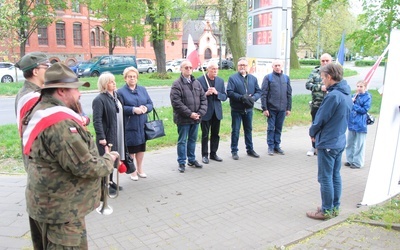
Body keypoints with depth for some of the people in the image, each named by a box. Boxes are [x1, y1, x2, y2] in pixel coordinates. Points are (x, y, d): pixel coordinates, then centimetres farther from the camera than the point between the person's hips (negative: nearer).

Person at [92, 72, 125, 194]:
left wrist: (122, 133, 15)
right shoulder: (99, 99, -15)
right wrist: (101, 137, -22)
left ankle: (110, 181, 31)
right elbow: (97, 120, -19)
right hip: (106, 135, -8)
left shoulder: (116, 96, 10)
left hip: (117, 135, 8)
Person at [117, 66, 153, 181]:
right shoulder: (121, 92, -4)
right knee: (131, 149, 5)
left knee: (141, 148, 14)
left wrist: (146, 108, -14)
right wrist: (133, 110, -22)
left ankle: (140, 169, 31)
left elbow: (150, 103, 8)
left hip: (142, 124, 4)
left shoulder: (142, 89, 10)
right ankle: (133, 171, 22)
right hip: (129, 126, -4)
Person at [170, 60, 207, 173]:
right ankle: (181, 163, 16)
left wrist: (201, 113, -6)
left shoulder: (197, 83, 10)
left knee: (193, 140, 17)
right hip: (183, 119, -6)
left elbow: (203, 99, 8)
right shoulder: (177, 84, -9)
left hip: (196, 118, 6)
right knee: (182, 141, 4)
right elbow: (176, 102, -17)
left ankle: (192, 160, 31)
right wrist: (190, 114, -18)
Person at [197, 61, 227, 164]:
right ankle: (204, 155, 16)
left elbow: (224, 97, 4)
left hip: (217, 112, 4)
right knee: (205, 135, 5)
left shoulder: (220, 80, 6)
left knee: (215, 134, 12)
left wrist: (217, 93, -14)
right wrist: (206, 94, -23)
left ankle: (213, 154, 25)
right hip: (206, 112, -4)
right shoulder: (200, 80, -8)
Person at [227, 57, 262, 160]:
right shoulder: (232, 78, -4)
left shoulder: (253, 78, 10)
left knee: (248, 130, 15)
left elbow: (258, 91, 6)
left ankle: (250, 150, 27)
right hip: (236, 109, -4)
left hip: (248, 109, 4)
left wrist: (253, 98, -15)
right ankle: (234, 151, 13)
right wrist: (242, 98, -23)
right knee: (235, 131, 3)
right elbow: (229, 92, -14)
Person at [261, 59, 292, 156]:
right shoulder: (268, 77, -1)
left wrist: (289, 108, 6)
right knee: (271, 128, 3)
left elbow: (289, 94, 11)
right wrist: (264, 108, -11)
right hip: (271, 108, -3)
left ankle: (277, 146, 21)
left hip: (282, 108, 3)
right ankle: (271, 147, 13)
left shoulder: (286, 78, 10)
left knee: (279, 128, 11)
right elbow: (264, 94, -5)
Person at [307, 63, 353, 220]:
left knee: (325, 178, 2)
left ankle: (327, 211, 12)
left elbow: (320, 119, -17)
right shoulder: (347, 95, 8)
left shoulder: (333, 96, -21)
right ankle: (335, 207, 27)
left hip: (327, 143, -9)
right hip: (340, 141, 9)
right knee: (335, 176, 16)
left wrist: (312, 133, 3)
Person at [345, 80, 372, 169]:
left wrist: (353, 105, -13)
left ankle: (357, 162, 11)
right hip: (351, 123, 6)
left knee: (359, 145, 2)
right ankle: (350, 160, 27)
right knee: (350, 143, 14)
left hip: (360, 124, -6)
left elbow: (364, 110, -13)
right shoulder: (354, 96, 9)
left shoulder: (367, 97, -6)